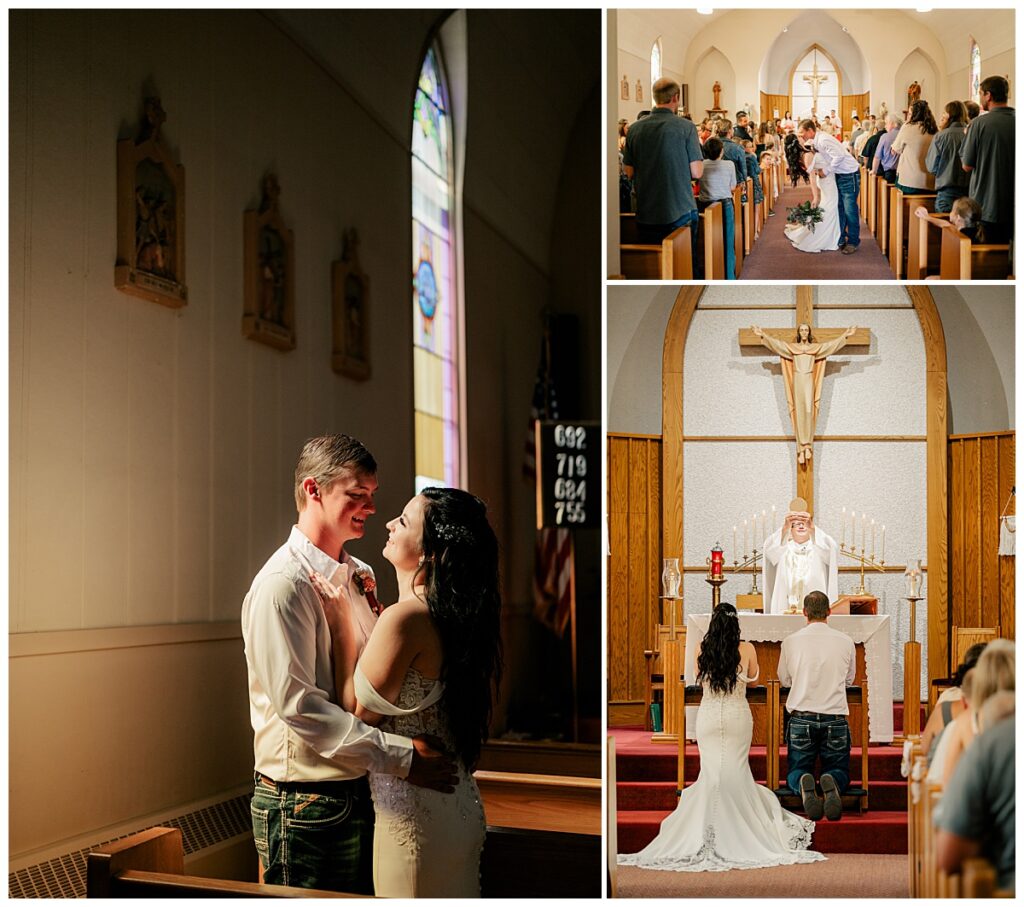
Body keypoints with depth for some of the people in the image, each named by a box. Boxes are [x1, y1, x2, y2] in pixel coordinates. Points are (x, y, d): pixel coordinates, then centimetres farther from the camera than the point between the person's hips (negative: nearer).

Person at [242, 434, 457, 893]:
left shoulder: (360, 575, 10)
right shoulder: (283, 583, -17)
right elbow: (299, 705, -23)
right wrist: (402, 757, -23)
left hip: (358, 792, 8)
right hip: (304, 804, -8)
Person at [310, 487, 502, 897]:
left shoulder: (404, 617, -21)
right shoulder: (454, 615, 5)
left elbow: (359, 711, -14)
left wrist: (341, 627, -9)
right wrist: (364, 615, 12)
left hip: (416, 812, -9)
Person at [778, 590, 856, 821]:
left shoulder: (790, 642, -2)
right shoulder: (846, 642, 1)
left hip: (801, 718, 0)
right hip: (835, 718, 0)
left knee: (796, 772, 13)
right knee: (840, 771, 16)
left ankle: (803, 784, -25)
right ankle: (831, 783, -23)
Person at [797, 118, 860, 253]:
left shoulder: (823, 140, -24)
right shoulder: (815, 142, 5)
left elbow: (839, 156, -29)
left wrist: (826, 170, -19)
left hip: (849, 175, -10)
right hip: (839, 175, 10)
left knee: (850, 210, -3)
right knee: (839, 209, 15)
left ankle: (853, 242, 6)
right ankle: (841, 239, 24)